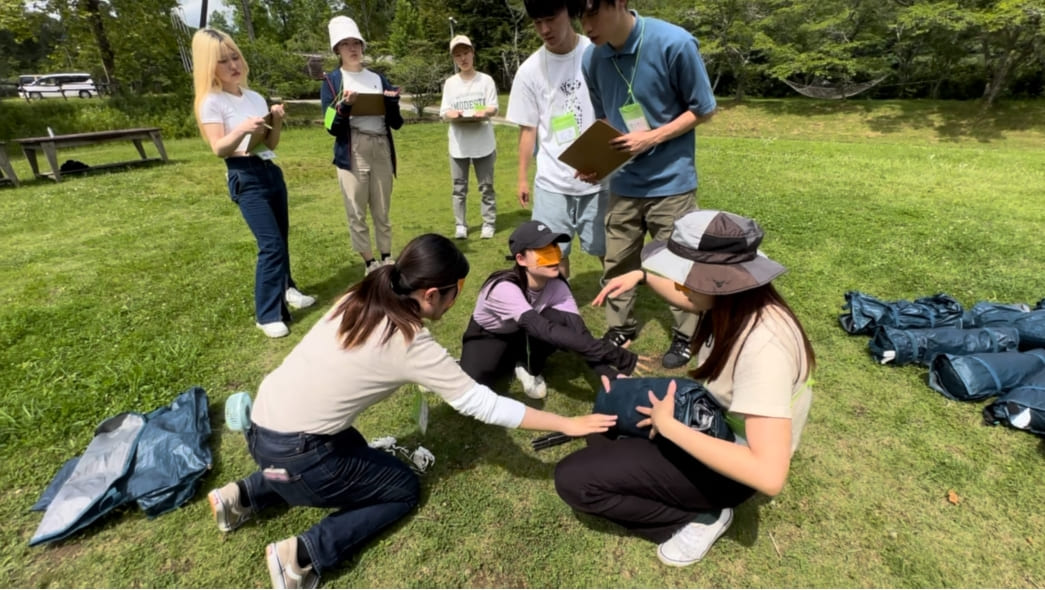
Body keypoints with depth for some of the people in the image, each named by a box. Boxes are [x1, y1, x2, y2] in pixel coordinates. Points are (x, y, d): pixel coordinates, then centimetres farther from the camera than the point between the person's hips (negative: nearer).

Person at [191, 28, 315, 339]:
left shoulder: (255, 97, 13)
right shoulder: (211, 102, -4)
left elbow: (271, 143, 12)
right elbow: (219, 149, -12)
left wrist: (277, 121, -6)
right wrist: (242, 129, -28)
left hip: (272, 171, 7)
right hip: (245, 178, -7)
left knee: (281, 238, 14)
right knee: (271, 244, -15)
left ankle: (285, 289, 35)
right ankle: (267, 314, -7)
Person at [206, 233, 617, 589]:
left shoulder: (358, 300, 0)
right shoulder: (411, 345, -20)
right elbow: (481, 404, -16)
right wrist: (568, 424, -10)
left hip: (262, 425, 7)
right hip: (294, 452, -7)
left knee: (355, 455, 32)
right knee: (403, 489, 13)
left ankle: (244, 496, 26)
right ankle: (302, 554, 1)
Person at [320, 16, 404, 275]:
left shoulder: (378, 78, 12)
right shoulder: (331, 81, 4)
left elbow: (396, 123, 7)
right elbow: (332, 128, -4)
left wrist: (392, 101, -11)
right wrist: (344, 106, -20)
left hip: (381, 149, 3)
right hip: (352, 153, -2)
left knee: (382, 210, 10)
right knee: (356, 212, 2)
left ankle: (387, 257, 23)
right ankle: (370, 262, 14)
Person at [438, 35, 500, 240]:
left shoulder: (486, 80, 3)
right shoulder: (450, 83, 9)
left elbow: (493, 108, -2)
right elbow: (444, 112, 3)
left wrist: (484, 112, -24)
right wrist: (453, 114, -20)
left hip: (483, 143, -2)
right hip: (458, 144, 2)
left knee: (486, 187, 5)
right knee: (459, 188, 6)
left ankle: (489, 223, 15)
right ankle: (460, 225, 14)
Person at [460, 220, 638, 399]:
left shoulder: (557, 286, -21)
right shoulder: (503, 288, -38)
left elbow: (578, 329, -28)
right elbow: (544, 330, -49)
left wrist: (607, 372, -45)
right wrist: (613, 354, -55)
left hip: (526, 337, 3)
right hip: (488, 338, -3)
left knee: (559, 319, -29)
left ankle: (531, 369, -2)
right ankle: (509, 362, 3)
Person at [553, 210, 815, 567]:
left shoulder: (763, 346, -35)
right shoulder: (735, 304, -11)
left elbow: (769, 476, -38)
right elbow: (687, 298, 14)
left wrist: (669, 426, -32)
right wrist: (644, 275, 2)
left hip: (730, 463, -8)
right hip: (712, 420, 8)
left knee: (572, 480, -16)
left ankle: (700, 518, -3)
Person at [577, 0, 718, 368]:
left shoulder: (674, 43, -15)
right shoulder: (592, 59, -1)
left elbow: (703, 110, -6)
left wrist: (650, 138, -18)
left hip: (671, 181, -4)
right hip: (623, 183, 4)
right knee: (617, 263, 11)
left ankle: (686, 336, 28)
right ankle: (619, 329, 31)